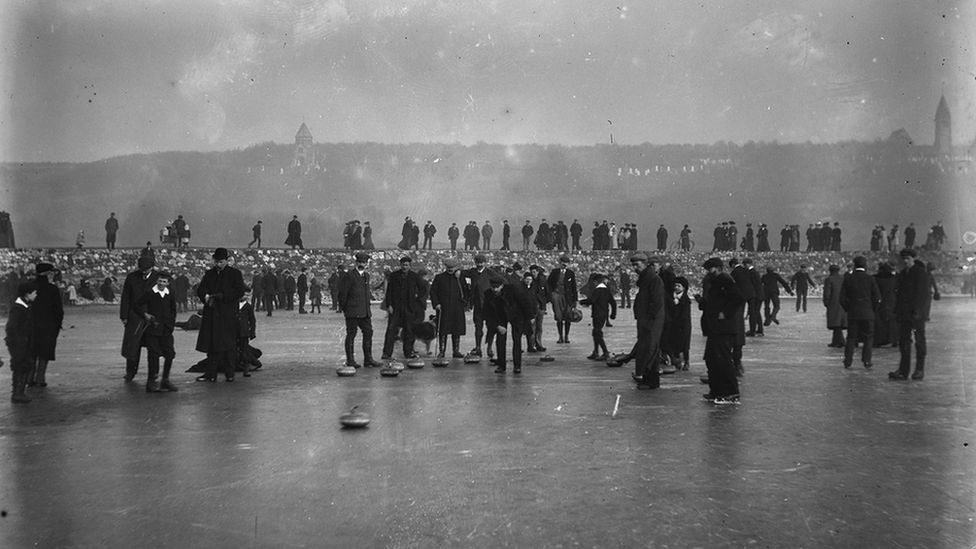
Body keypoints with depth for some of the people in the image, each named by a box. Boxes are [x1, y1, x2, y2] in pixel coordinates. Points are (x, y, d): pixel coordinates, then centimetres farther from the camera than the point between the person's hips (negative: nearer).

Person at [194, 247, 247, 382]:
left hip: (228, 316, -4)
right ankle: (211, 373, 4)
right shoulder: (209, 274, 17)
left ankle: (229, 373, 3)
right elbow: (200, 289, 10)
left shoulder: (235, 274, 3)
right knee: (212, 344, 2)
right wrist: (206, 296, -13)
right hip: (211, 314, 4)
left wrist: (221, 296, -16)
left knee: (229, 344, -3)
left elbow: (239, 291, -7)